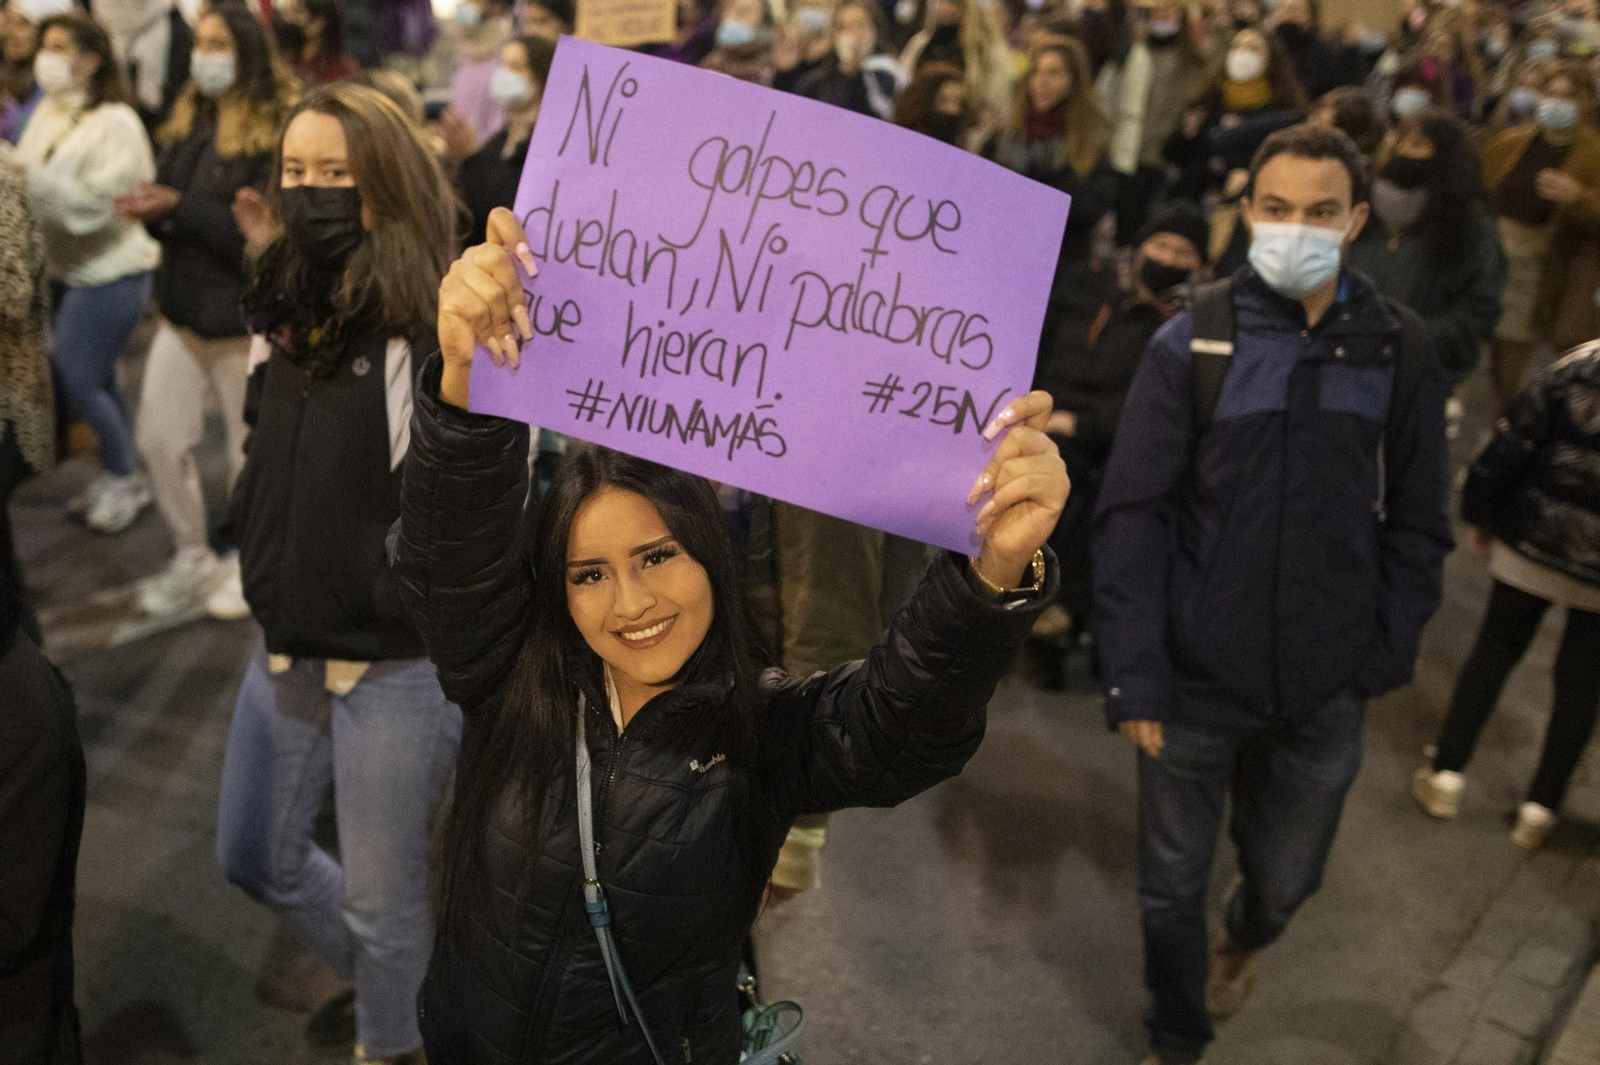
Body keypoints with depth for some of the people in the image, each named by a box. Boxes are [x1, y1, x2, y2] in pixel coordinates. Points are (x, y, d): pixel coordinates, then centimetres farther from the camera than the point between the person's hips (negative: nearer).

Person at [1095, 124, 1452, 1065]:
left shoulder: (1400, 350, -1)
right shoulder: (1192, 342, -7)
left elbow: (1417, 525, 4)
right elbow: (1132, 515, -9)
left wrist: (1386, 654, -3)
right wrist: (1135, 676, -13)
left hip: (1326, 691, 2)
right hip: (1196, 679, -1)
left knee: (1286, 878, 20)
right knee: (1172, 888, 12)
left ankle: (1245, 941, 56)